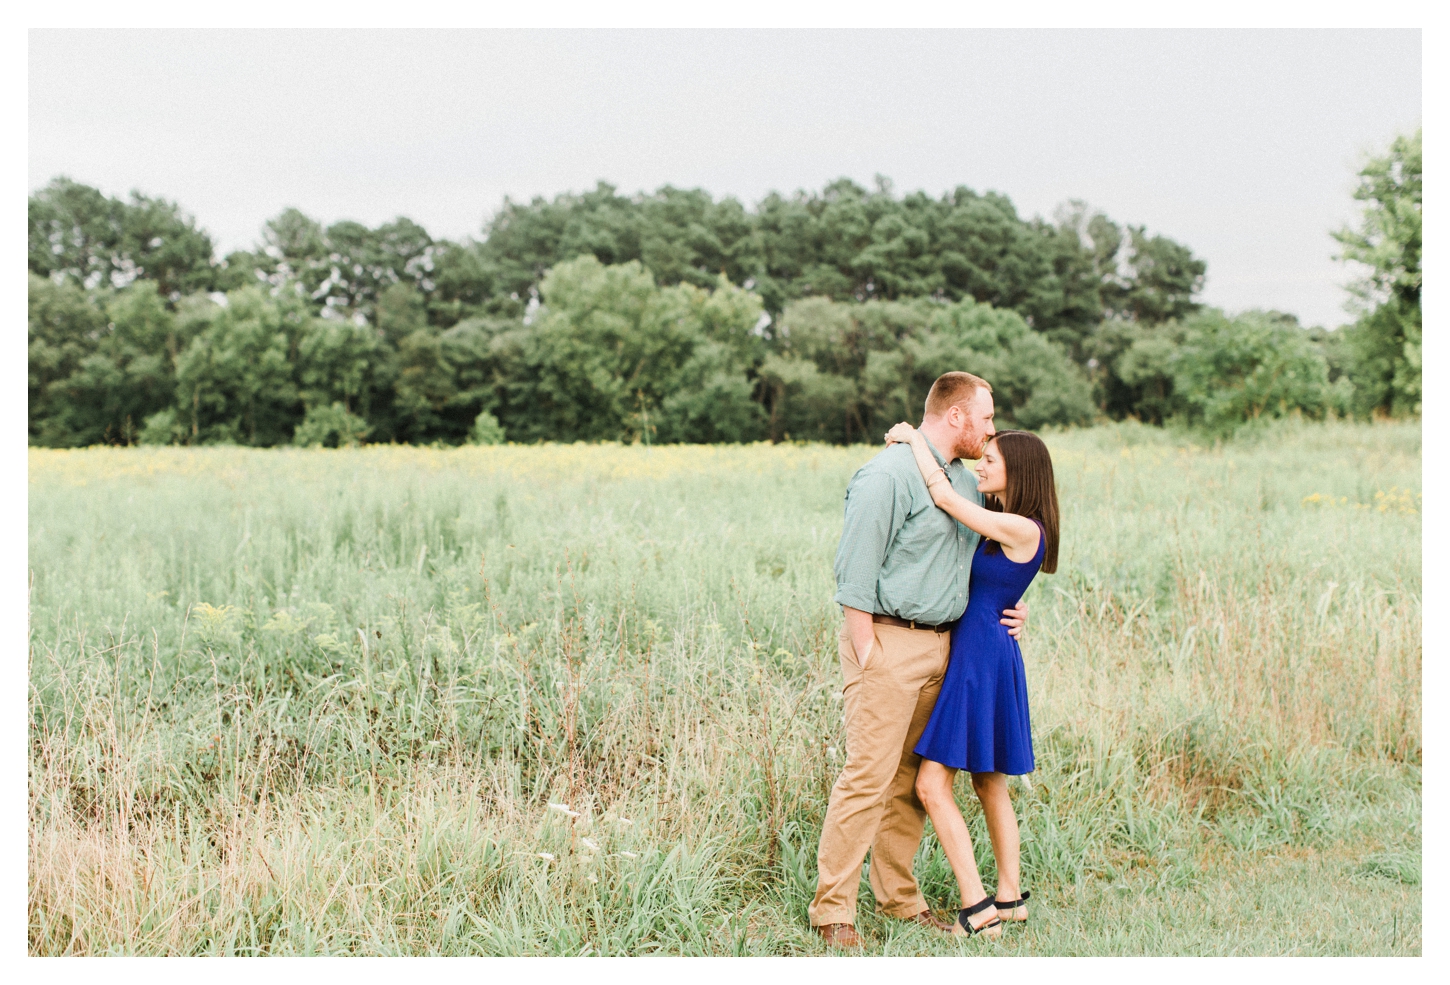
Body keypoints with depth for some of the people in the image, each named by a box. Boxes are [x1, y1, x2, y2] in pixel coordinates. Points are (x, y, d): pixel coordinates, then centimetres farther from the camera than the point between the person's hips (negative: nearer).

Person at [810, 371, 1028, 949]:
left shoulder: (966, 484, 16)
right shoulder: (888, 476, -12)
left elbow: (973, 566, 30)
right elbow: (856, 574, -15)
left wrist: (1006, 610, 13)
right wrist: (866, 657, -17)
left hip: (942, 645, 9)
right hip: (888, 641, -8)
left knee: (915, 778, 11)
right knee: (868, 777, -9)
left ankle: (898, 896, 20)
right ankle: (833, 909, -3)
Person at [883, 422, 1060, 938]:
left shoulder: (1022, 528, -17)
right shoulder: (1000, 526, 11)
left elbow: (943, 495, -19)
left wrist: (914, 438, -8)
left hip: (983, 659, -10)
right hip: (971, 656, 10)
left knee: (932, 784, -10)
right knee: (989, 784, 16)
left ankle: (977, 906, -9)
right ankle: (1011, 896, 25)